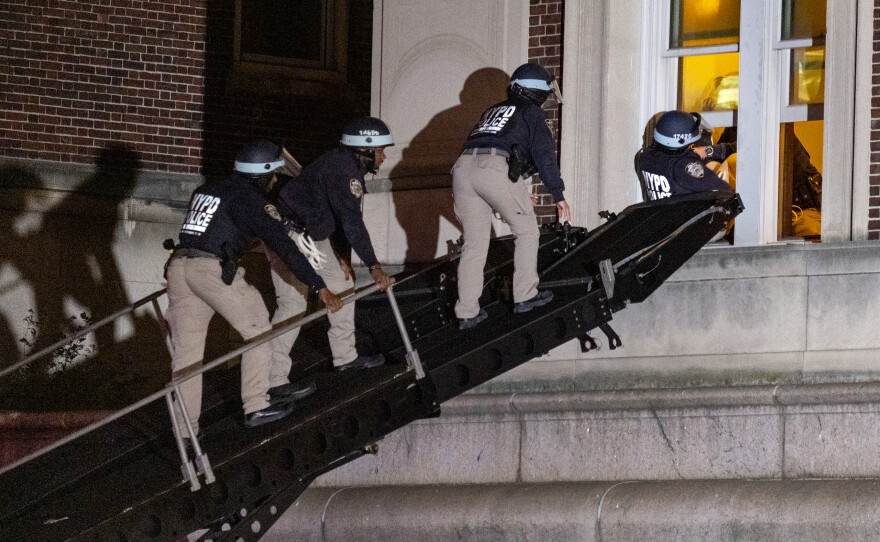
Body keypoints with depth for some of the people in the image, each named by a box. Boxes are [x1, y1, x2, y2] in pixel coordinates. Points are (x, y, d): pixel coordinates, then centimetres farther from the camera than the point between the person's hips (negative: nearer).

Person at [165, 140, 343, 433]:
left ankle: (186, 429, 8)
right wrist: (320, 288, -7)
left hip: (178, 264, 7)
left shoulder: (206, 190, 21)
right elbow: (283, 246, -6)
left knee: (186, 350, 9)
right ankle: (256, 406, 11)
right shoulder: (249, 200, -2)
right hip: (214, 270, -7)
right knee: (258, 331, 10)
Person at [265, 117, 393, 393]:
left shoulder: (348, 165, 9)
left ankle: (345, 355, 27)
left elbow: (340, 216, 14)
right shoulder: (342, 169, -24)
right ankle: (275, 378, -13)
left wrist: (342, 256, 6)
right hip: (289, 234, -11)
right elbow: (352, 221, -29)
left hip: (312, 234, 11)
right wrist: (374, 266, -30)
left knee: (342, 282, 17)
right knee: (293, 303, -12)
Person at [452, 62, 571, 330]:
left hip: (463, 167, 6)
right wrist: (559, 196, 9)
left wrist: (519, 192, 47)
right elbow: (544, 154, 6)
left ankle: (467, 312, 6)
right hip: (496, 169, -6)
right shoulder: (530, 112, 15)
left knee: (474, 244, 10)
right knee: (526, 230, 13)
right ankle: (525, 296, 13)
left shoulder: (493, 111, 35)